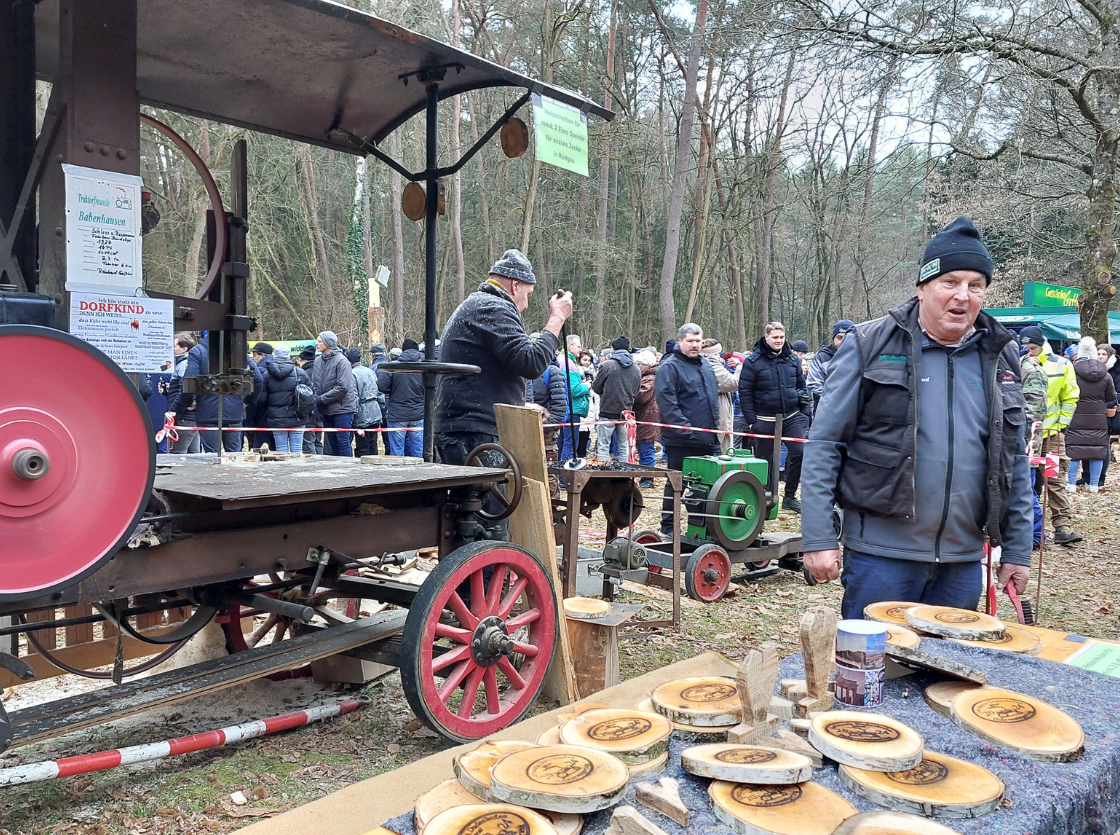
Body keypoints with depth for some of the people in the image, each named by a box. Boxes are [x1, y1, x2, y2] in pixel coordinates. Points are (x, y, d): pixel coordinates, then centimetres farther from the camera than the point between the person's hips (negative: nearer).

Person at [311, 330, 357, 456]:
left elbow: (343, 387, -19)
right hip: (326, 410, 7)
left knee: (343, 441, -5)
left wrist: (322, 399, -16)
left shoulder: (341, 360, -12)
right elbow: (314, 383, 14)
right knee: (332, 442, 13)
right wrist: (316, 398, -5)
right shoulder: (318, 361, 8)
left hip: (342, 408, -7)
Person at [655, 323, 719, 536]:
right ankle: (668, 526, 14)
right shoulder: (669, 367, -10)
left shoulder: (705, 365, 16)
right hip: (680, 440, -7)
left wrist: (714, 426, 18)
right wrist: (685, 430, -22)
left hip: (707, 438, 7)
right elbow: (667, 403, -18)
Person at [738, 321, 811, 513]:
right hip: (765, 421, -3)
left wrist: (805, 414, 9)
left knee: (800, 451, -13)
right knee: (765, 461, 6)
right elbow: (744, 393, -6)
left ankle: (790, 497, 2)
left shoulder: (793, 359, 8)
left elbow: (802, 386, 16)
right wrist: (752, 421, -9)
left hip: (793, 417, 3)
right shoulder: (753, 362, -5)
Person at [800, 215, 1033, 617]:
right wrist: (818, 538, -12)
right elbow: (824, 444, -8)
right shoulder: (870, 346, -6)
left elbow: (1015, 461, 14)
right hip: (881, 554, -4)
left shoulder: (999, 357, 8)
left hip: (963, 562, 5)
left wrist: (1018, 550, 11)